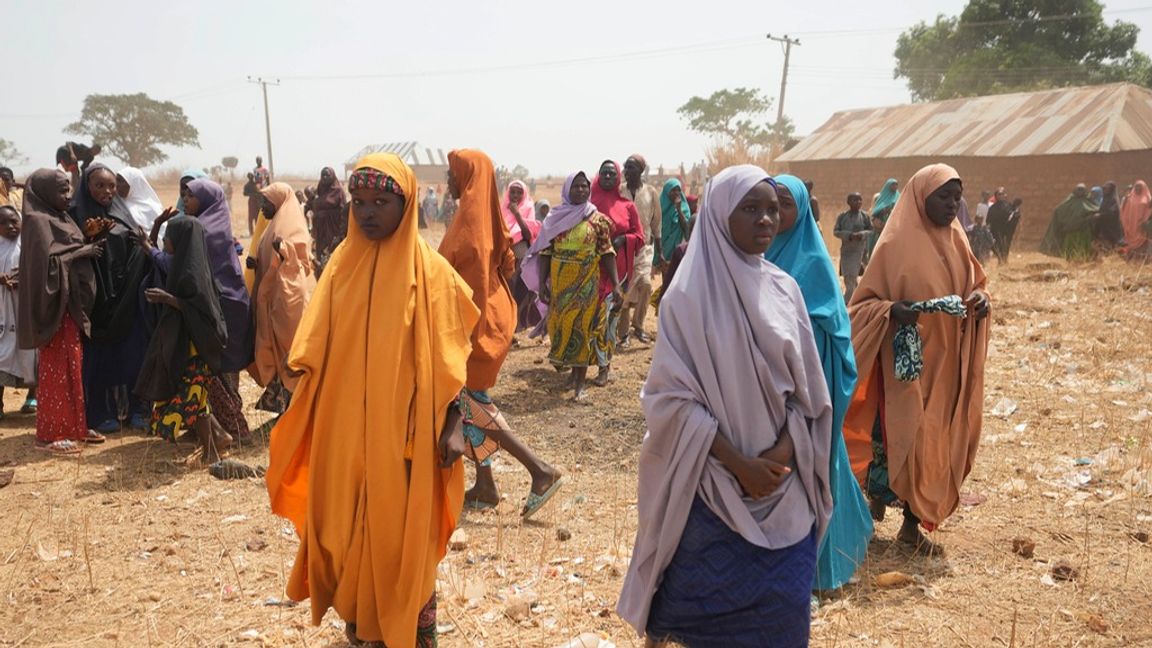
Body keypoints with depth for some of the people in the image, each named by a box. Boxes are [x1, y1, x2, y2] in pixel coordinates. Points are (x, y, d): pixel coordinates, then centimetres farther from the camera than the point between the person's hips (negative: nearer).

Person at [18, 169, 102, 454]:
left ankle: (73, 425, 20)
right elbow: (46, 261, -22)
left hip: (72, 303, 9)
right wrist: (82, 252, -14)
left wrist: (88, 243, 3)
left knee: (72, 366, 12)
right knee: (55, 368, -4)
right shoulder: (37, 221, -12)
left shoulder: (60, 217, 15)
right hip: (55, 304, -9)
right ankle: (49, 434, 3)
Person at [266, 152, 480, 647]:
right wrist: (305, 417, 3)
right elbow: (316, 349, 7)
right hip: (343, 425, 4)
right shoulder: (342, 263, 3)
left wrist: (452, 425, -12)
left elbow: (447, 357, -7)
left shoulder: (429, 271, -8)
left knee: (403, 530, 5)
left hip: (403, 429, -4)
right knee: (347, 524, 13)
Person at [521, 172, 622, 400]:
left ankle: (579, 381, 6)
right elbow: (545, 251, 2)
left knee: (582, 328, 0)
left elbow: (607, 252, -2)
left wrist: (615, 283, -9)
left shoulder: (597, 219, -1)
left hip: (587, 283, -2)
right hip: (559, 282, 2)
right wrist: (541, 283, -5)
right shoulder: (555, 218, 4)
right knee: (559, 324, 9)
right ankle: (562, 358, 36)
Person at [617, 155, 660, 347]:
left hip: (644, 246, 1)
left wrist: (658, 243, 12)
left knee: (645, 284, -12)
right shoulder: (618, 191, -2)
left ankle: (638, 325, 8)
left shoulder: (650, 192, 1)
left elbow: (656, 219, 9)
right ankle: (623, 332, 8)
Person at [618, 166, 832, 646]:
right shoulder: (689, 295, -10)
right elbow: (673, 396, -12)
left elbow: (806, 386, 6)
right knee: (714, 608, 6)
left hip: (783, 485, 4)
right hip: (713, 486, -4)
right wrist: (739, 464, -16)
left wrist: (782, 452, -10)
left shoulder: (784, 289, 3)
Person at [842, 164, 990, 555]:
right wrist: (893, 310, -29)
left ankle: (913, 521, 22)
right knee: (907, 434, -3)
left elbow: (975, 284, 17)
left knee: (938, 439, 10)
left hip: (947, 361, 6)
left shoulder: (956, 240, 7)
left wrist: (980, 299, -5)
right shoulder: (896, 244, -11)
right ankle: (880, 491, 20)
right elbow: (864, 302, -10)